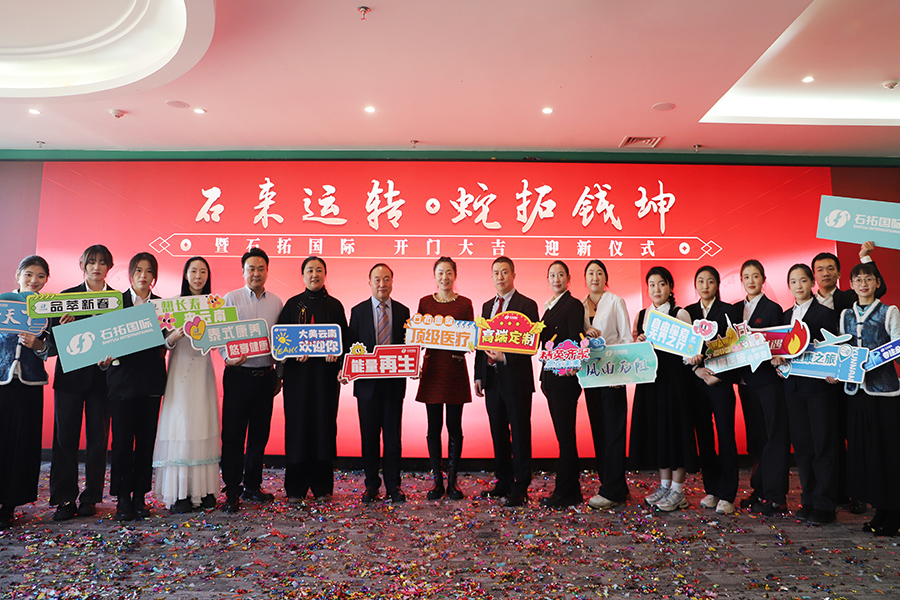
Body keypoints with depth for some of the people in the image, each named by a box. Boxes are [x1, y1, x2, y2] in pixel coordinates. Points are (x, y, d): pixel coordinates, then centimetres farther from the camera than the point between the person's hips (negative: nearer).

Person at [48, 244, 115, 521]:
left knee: (98, 436, 4)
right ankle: (64, 499, 13)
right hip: (71, 375, 0)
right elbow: (53, 338, 2)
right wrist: (62, 328, -18)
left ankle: (91, 497, 15)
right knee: (65, 436, 3)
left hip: (103, 375, 0)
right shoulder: (66, 296, 5)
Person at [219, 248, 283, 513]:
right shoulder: (231, 299, 1)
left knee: (260, 433, 10)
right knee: (233, 434, -1)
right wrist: (228, 358, -22)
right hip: (238, 374, -3)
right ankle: (232, 492, 9)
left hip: (266, 375, 3)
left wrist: (280, 374, 12)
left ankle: (252, 485, 24)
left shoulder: (276, 302, 9)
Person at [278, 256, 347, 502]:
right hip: (298, 371, -1)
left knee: (325, 423, 2)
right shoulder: (293, 304, 7)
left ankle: (323, 486, 13)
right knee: (298, 424, 0)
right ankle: (295, 488, 10)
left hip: (326, 370, 1)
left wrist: (336, 352, -11)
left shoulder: (335, 305, 10)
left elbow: (344, 337, 8)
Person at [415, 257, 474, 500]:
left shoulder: (465, 304, 5)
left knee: (454, 426, 3)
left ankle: (453, 480, 14)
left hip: (456, 369, -1)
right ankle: (437, 480, 15)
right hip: (432, 368, 1)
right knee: (434, 427, 4)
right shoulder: (425, 302, 7)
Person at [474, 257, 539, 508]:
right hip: (492, 378, 6)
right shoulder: (487, 306, 14)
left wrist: (505, 357, -20)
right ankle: (504, 482, 26)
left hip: (516, 377, -6)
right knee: (498, 433, 13)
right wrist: (478, 375, 9)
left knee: (520, 434, 2)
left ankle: (521, 488, 11)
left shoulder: (527, 305, -6)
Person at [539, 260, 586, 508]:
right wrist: (544, 375, 14)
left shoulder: (573, 305, -7)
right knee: (562, 433, 13)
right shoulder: (549, 306, 17)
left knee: (565, 434, -2)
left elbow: (576, 341, -14)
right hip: (551, 375, 9)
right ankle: (571, 490, 22)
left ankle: (565, 492, 7)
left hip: (565, 377, -8)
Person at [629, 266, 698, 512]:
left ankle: (677, 490, 11)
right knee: (654, 427, 9)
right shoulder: (641, 315, 11)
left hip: (674, 376, -5)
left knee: (674, 425, -1)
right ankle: (664, 484, 23)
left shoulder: (680, 314, -3)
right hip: (649, 377, 5)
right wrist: (639, 343, -5)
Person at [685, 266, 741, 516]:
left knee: (726, 437, -3)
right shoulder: (688, 312, 11)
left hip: (721, 381, -3)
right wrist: (696, 368, -9)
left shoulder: (727, 311, 2)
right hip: (697, 382, 3)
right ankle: (711, 490, 17)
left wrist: (718, 376, -12)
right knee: (704, 437, 6)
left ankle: (726, 495, 4)